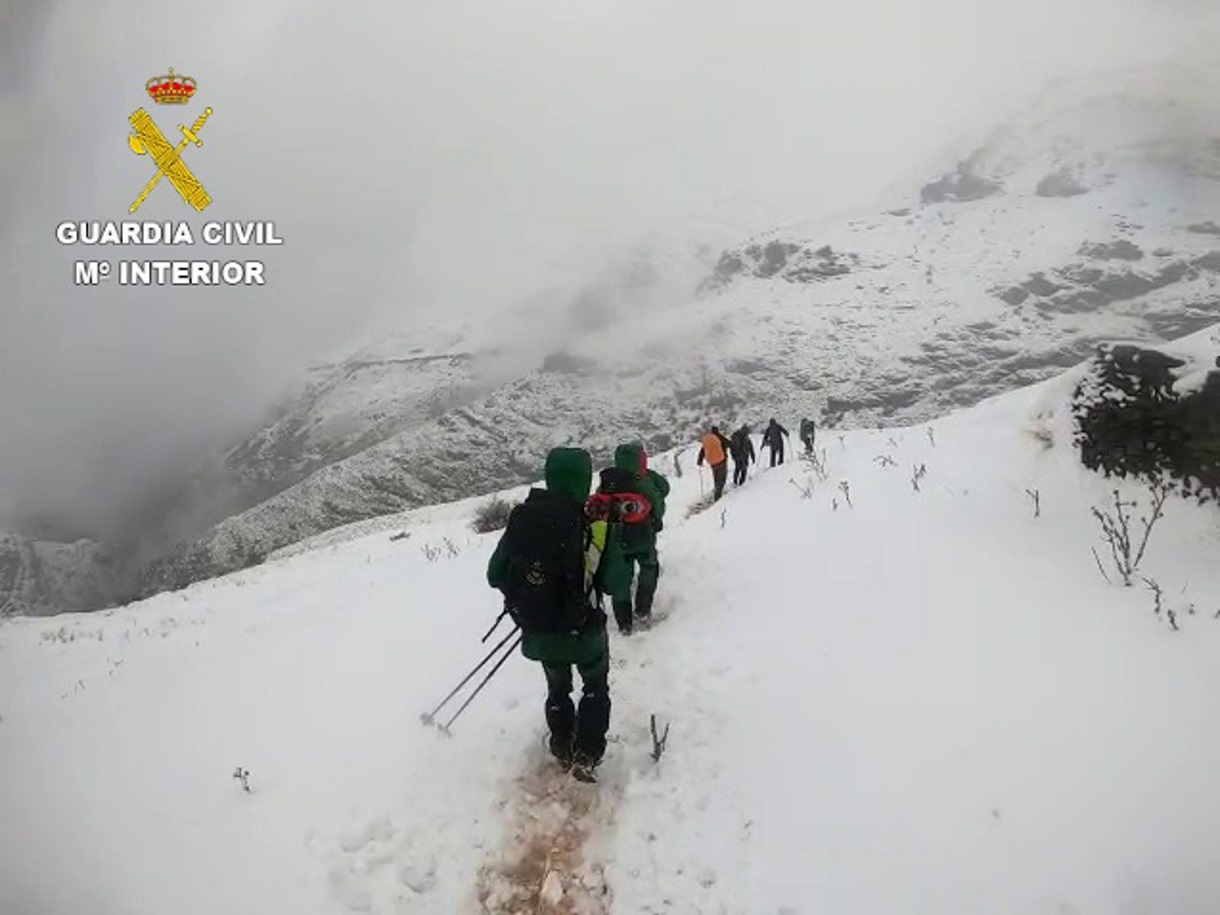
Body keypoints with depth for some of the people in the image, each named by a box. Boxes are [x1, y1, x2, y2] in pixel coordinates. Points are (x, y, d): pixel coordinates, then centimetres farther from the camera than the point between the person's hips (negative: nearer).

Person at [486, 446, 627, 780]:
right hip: (585, 632, -2)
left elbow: (494, 575, -6)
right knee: (596, 687, 25)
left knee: (557, 687, 29)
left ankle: (563, 749, 39)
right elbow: (615, 583, -14)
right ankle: (586, 755, 19)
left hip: (537, 633, 3)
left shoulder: (521, 518, -13)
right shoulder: (597, 524, -20)